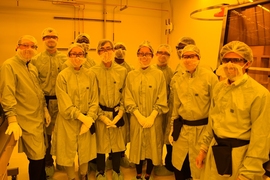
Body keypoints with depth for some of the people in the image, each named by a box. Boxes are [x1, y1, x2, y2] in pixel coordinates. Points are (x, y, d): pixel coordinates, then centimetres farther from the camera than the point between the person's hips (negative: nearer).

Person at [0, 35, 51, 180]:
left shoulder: (32, 67, 13)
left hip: (39, 119, 8)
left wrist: (45, 110, 16)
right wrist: (12, 120, -23)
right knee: (37, 157, -3)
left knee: (41, 155, 16)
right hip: (26, 122, -8)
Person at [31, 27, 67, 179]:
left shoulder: (65, 59, 3)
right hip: (44, 101, 0)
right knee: (45, 133, 10)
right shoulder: (36, 60, 3)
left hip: (62, 101, 0)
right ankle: (48, 163, 27)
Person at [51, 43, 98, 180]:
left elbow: (94, 100, 0)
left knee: (85, 151, 13)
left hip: (87, 121, 2)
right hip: (68, 121, -2)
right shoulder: (62, 76, -7)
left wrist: (89, 118, -11)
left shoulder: (90, 75, 0)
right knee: (68, 152, 9)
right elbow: (64, 104, -12)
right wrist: (81, 117, -17)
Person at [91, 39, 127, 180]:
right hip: (100, 115, -2)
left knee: (117, 144, 12)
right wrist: (103, 117, -12)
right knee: (100, 145, 9)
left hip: (117, 114, 2)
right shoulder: (93, 71, -7)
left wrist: (119, 114, -8)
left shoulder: (122, 71, -1)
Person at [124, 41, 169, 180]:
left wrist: (151, 117, -15)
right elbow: (128, 99, -3)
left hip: (154, 119, -1)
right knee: (137, 147, 11)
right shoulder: (131, 75, 1)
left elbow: (162, 100, -6)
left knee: (152, 147, 8)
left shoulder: (159, 75, -2)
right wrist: (139, 116, -14)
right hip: (136, 119, 1)